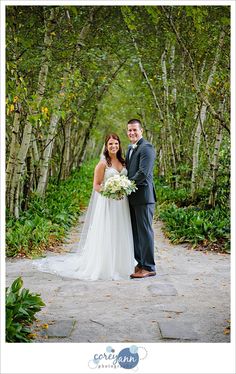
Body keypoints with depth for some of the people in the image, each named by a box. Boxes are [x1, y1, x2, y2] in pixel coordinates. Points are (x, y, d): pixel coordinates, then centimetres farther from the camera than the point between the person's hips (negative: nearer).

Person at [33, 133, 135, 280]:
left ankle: (119, 266, 19)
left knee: (120, 235, 9)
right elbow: (96, 185, -7)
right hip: (107, 203, -6)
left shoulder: (123, 162, 12)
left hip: (122, 204, 6)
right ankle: (105, 267, 6)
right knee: (106, 234, -3)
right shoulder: (103, 163, -5)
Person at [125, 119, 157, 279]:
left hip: (143, 196, -9)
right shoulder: (131, 148, 18)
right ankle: (140, 263, 24)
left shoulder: (146, 148, -12)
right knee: (136, 232, 14)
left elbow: (143, 173, -21)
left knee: (145, 231, -3)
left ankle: (149, 267, 5)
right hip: (132, 197, 9)